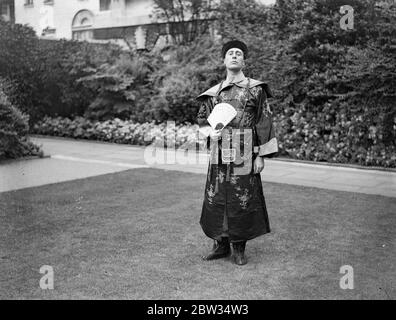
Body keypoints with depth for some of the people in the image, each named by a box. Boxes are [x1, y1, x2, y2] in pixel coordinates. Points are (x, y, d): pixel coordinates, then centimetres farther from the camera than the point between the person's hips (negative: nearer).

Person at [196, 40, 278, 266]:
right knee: (216, 197, 6)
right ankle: (221, 245, 21)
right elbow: (202, 118, 19)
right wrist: (211, 131, -4)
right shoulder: (214, 92, 11)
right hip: (219, 153, 4)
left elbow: (264, 122, -2)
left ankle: (239, 248, 15)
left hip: (244, 153, -3)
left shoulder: (255, 89, 1)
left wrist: (261, 155, -7)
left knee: (243, 199, 1)